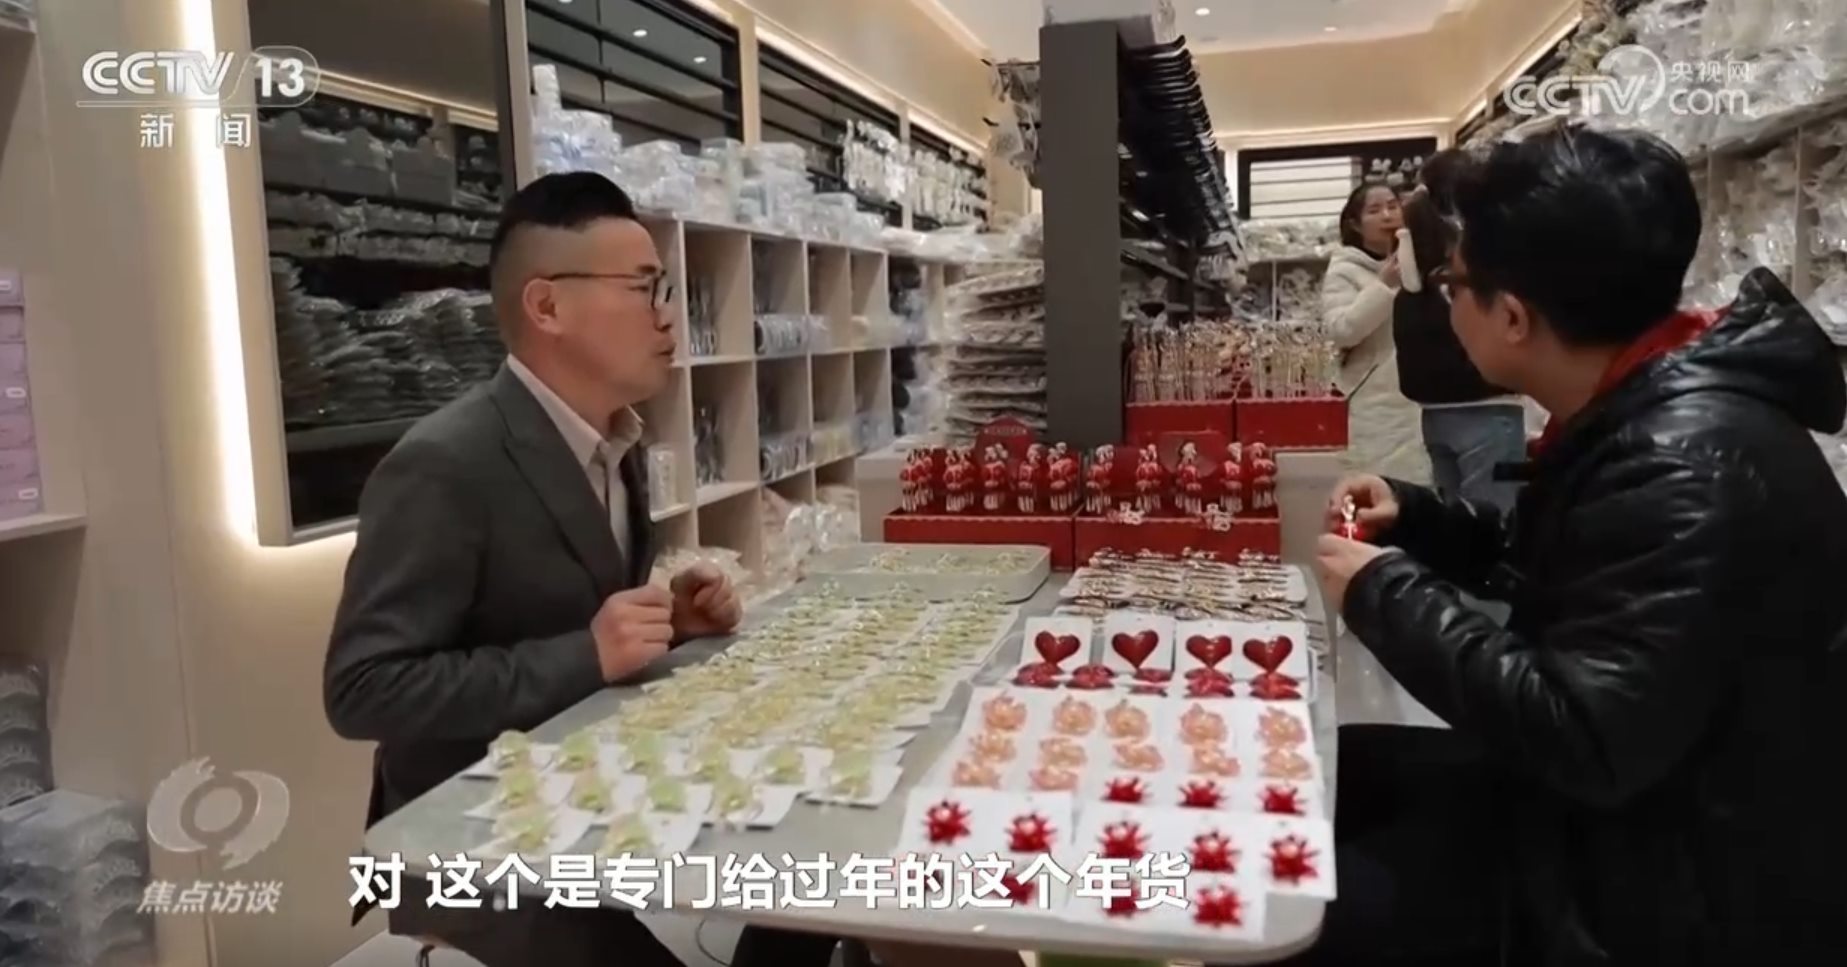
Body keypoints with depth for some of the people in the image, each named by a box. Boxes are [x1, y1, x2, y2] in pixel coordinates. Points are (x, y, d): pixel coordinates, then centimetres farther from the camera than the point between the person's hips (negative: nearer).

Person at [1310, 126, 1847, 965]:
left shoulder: (1688, 463, -29)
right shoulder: (1635, 412, 4)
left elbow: (1582, 740, -33)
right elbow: (1557, 567, 18)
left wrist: (1385, 594, -22)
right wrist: (1413, 518, 2)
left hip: (1693, 884, -10)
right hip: (1633, 796, 10)